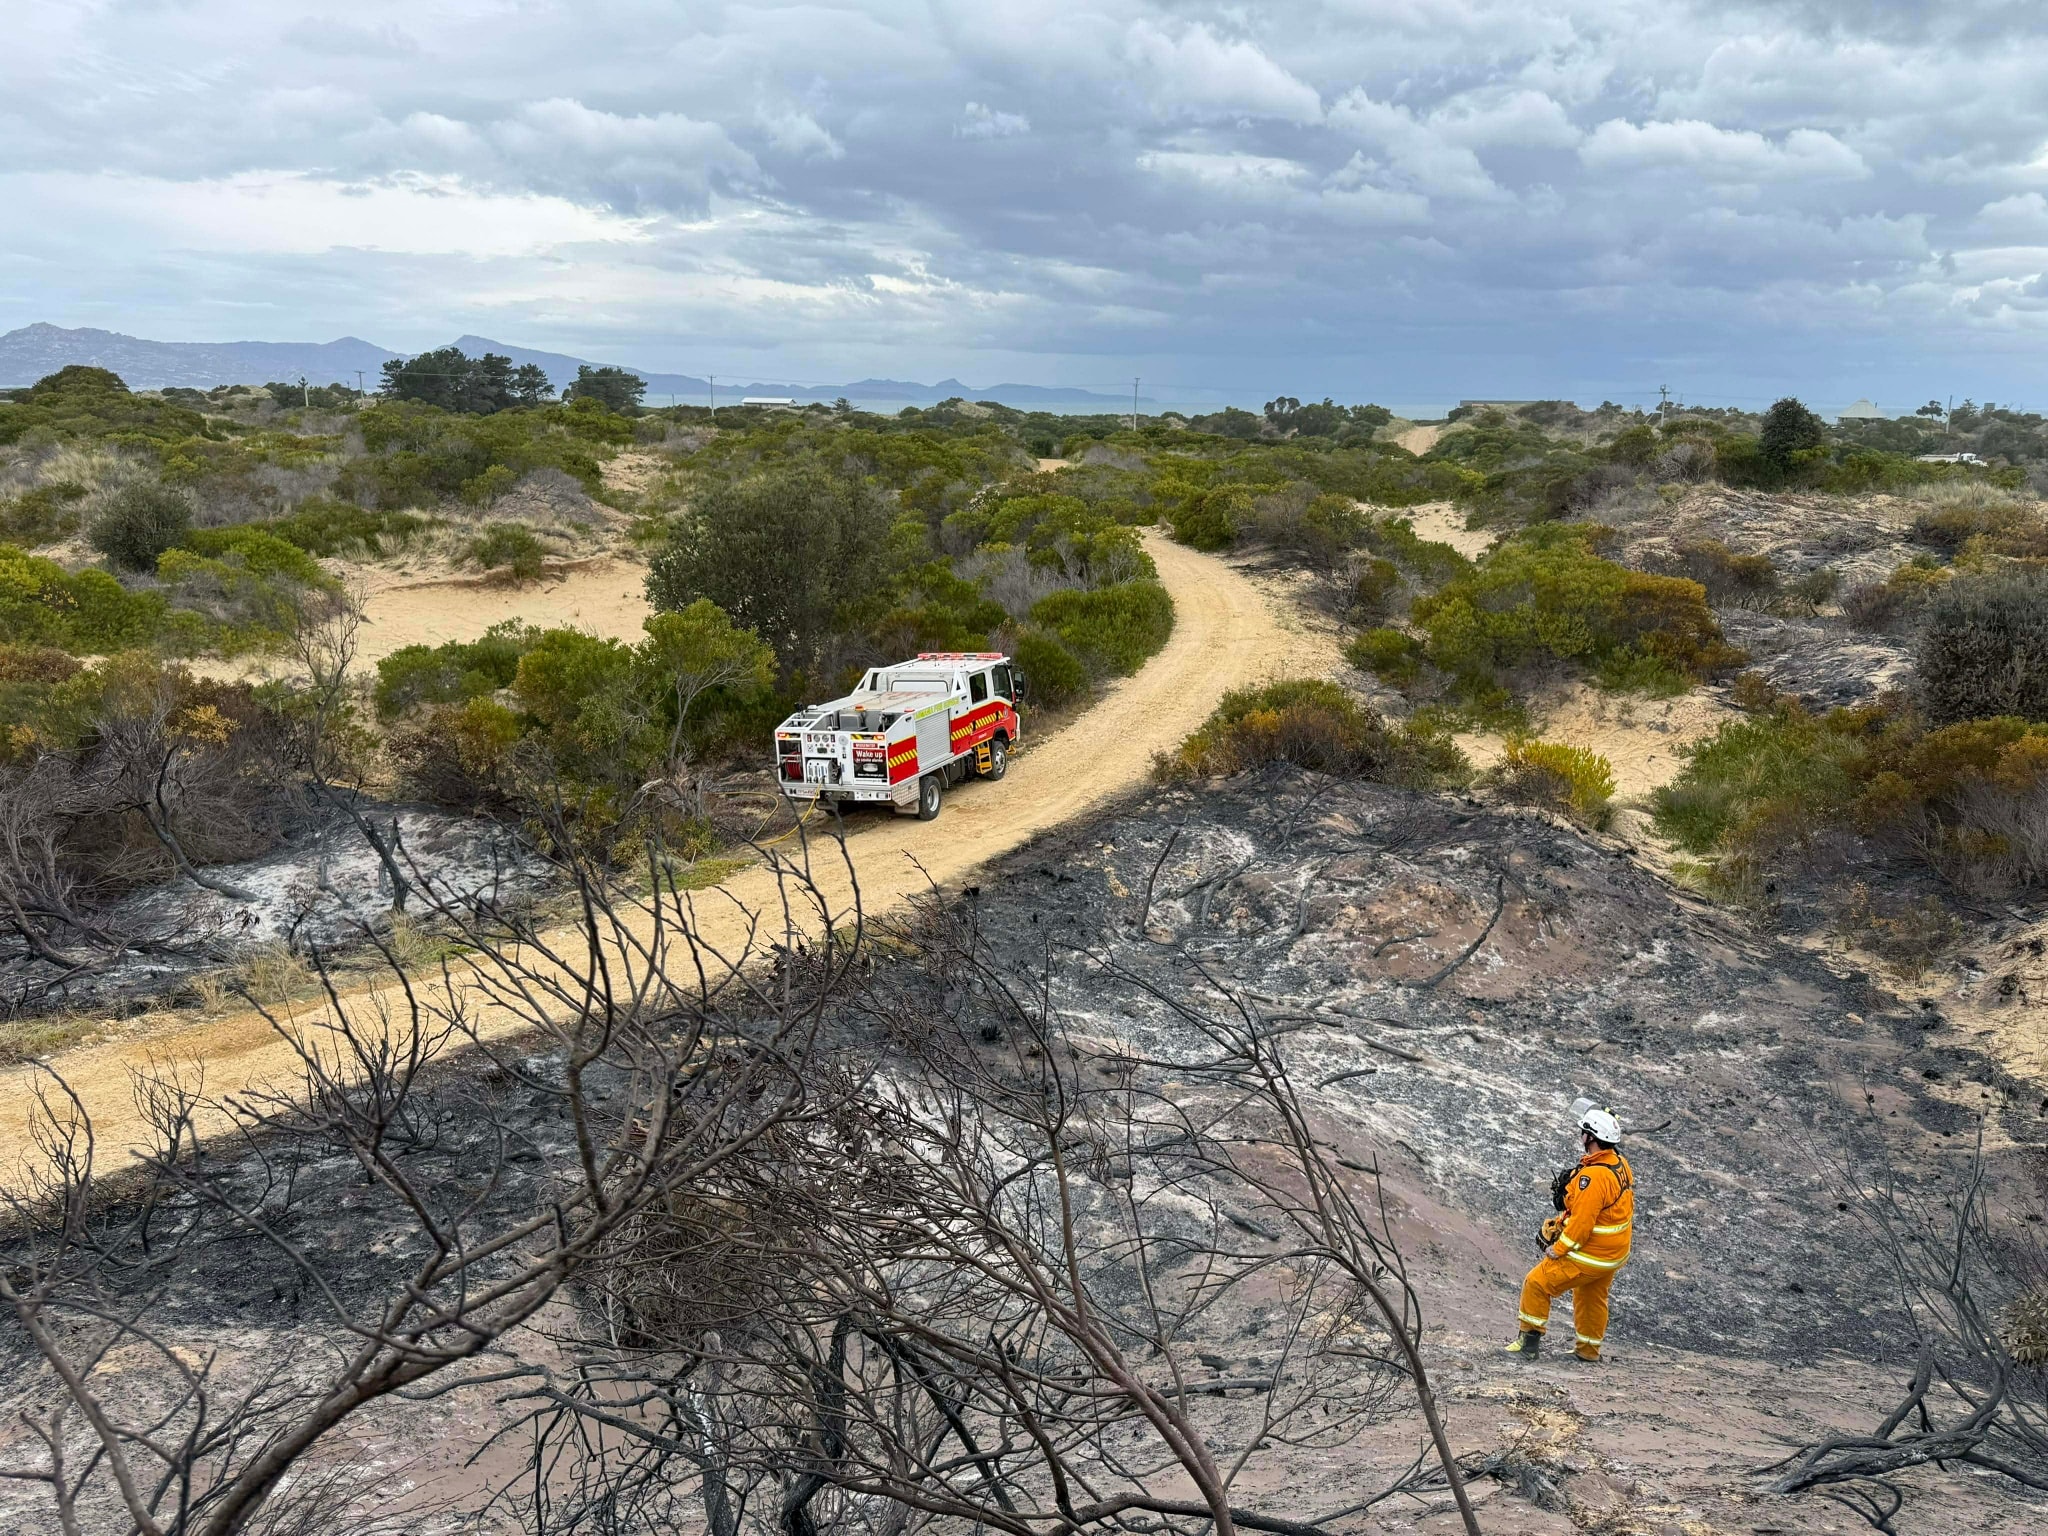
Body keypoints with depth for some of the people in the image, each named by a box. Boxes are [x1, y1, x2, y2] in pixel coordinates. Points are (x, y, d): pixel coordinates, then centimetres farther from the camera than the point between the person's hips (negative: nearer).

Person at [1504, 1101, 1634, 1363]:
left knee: (1537, 1284, 0)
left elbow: (1581, 1222, -29)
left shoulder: (1594, 1177, -31)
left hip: (1588, 1254, -9)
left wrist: (1557, 1249, -16)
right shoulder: (1620, 1164, -1)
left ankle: (1530, 1340, 8)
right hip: (1614, 1253, 9)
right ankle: (1588, 1351, 39)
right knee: (1593, 1298, 25)